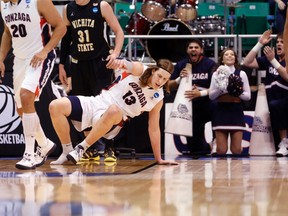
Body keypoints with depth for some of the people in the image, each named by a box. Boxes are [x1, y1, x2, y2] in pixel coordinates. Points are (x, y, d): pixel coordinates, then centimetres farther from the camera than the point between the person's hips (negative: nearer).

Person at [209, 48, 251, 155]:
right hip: (221, 111, 0)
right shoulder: (217, 74, 6)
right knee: (221, 150, -6)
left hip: (236, 110, 0)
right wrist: (221, 88, -14)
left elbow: (248, 95, 4)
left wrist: (237, 92, -14)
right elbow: (211, 96, 2)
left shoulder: (241, 74, 6)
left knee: (237, 150, -5)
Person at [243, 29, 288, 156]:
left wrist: (273, 60, -29)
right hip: (276, 108, 5)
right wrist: (260, 44, -5)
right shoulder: (268, 60, 8)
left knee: (274, 105, -33)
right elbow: (247, 63, 1)